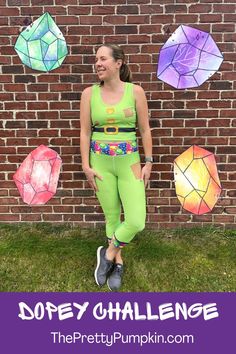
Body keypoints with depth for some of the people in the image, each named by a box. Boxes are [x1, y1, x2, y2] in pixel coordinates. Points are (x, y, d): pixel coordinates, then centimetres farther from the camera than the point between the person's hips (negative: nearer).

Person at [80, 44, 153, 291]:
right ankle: (117, 262, 32)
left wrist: (148, 162, -1)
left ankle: (108, 253, 20)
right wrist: (86, 166, -3)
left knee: (136, 222, -7)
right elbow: (85, 132, 1)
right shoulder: (89, 93, 0)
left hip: (129, 162, 0)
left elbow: (145, 130, 1)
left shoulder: (135, 91, -2)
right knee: (112, 217, 10)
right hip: (100, 163, 1)